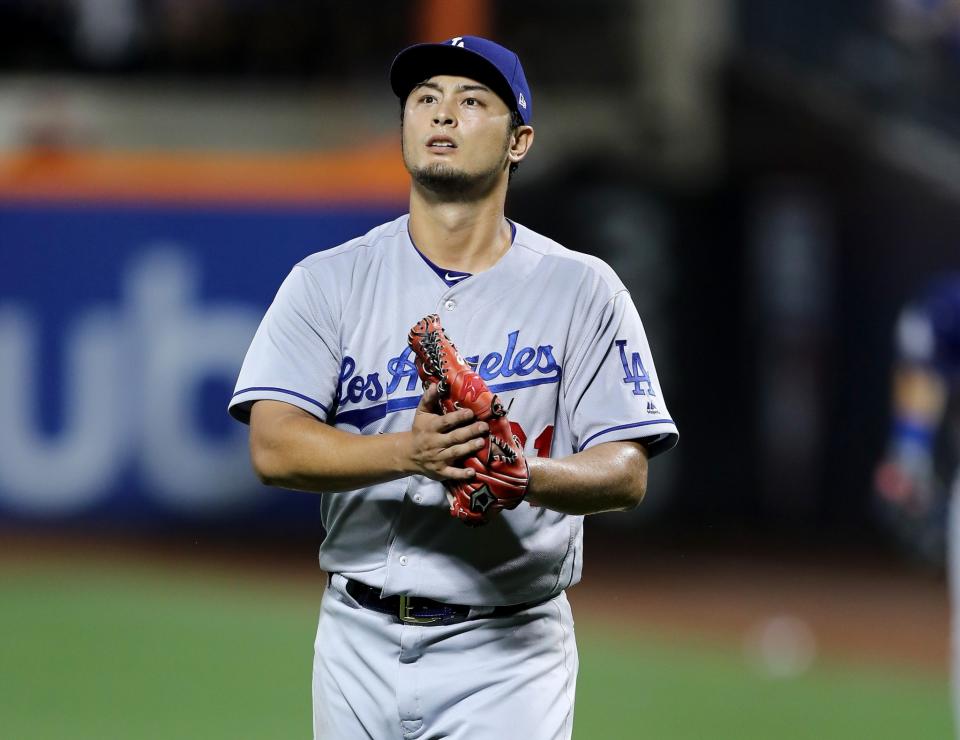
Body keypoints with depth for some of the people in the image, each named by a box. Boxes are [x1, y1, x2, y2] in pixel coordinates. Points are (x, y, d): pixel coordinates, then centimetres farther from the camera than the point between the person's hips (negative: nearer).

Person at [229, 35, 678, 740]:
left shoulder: (582, 289, 3)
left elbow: (627, 473, -3)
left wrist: (525, 475, -25)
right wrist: (408, 452, -25)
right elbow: (273, 446, -7)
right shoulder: (329, 280, 5)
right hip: (360, 645, 2)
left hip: (507, 653, -2)